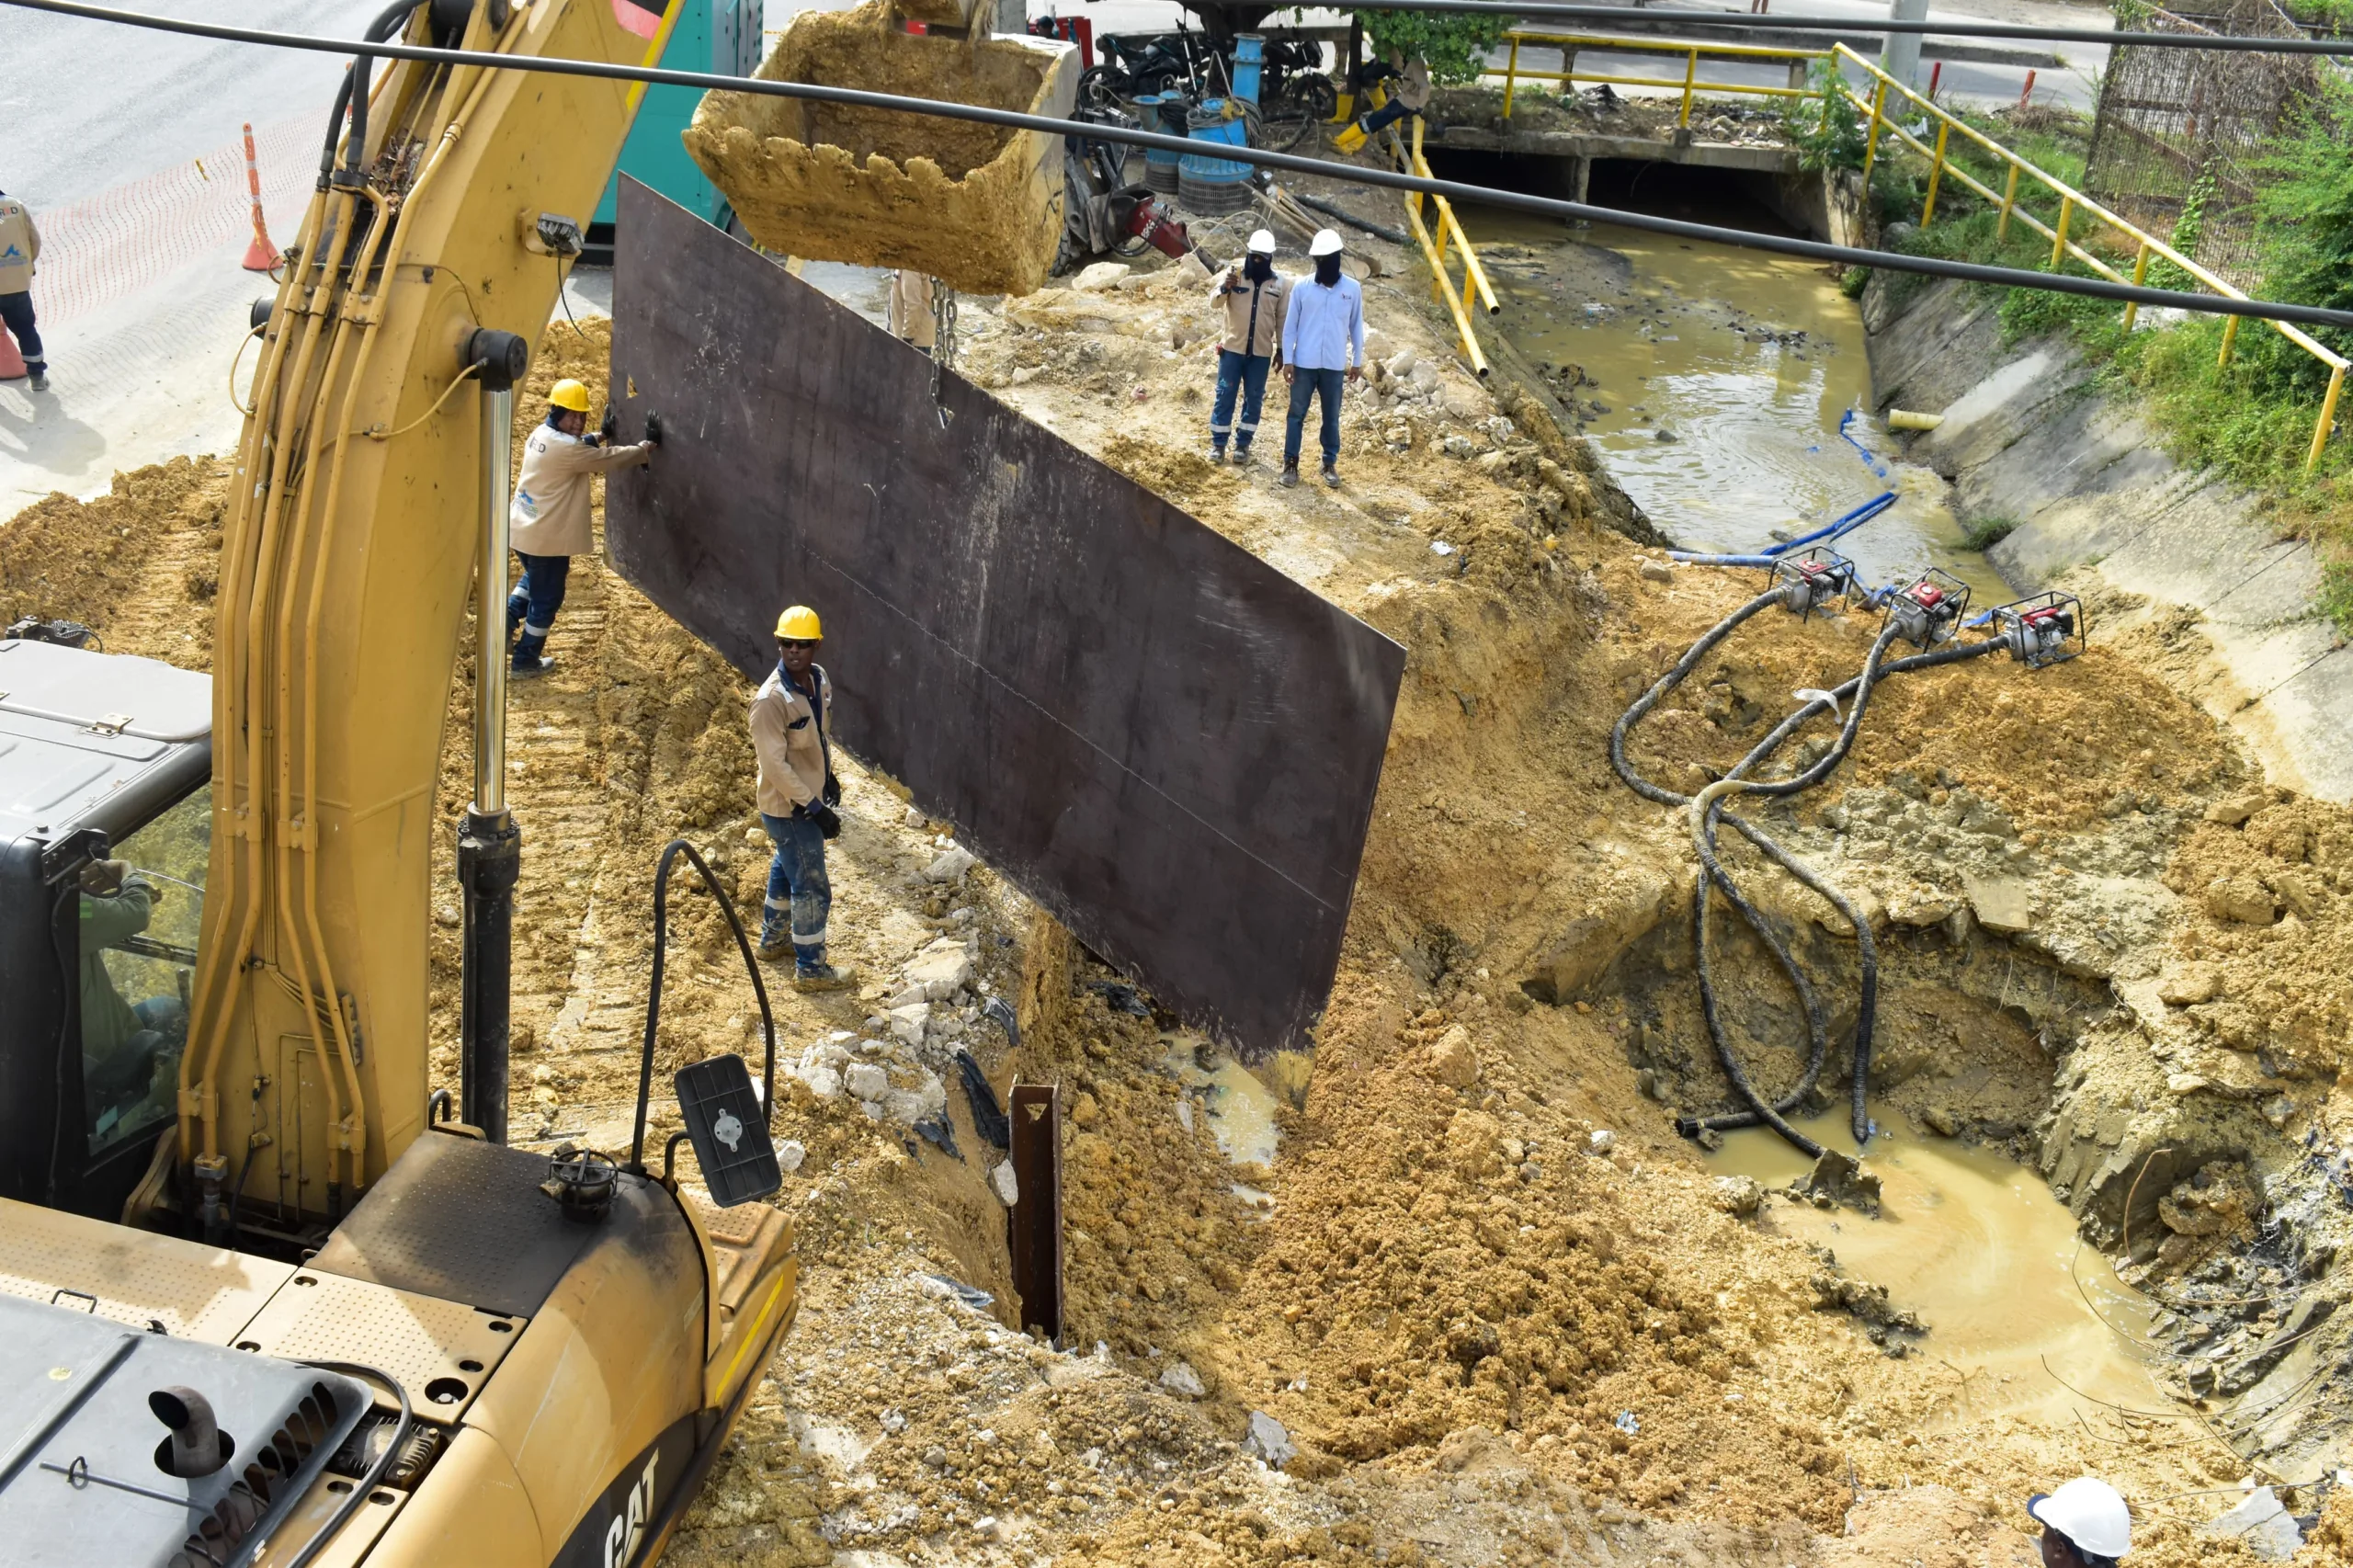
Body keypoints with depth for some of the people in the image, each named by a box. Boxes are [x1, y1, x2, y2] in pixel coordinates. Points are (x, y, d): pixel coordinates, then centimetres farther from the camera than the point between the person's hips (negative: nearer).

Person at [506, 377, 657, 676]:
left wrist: (601, 436, 21)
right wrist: (647, 447, -5)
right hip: (547, 537, -9)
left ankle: (506, 624, 23)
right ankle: (525, 660, 19)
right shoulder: (565, 448, -24)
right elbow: (612, 459, -18)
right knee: (546, 598, 8)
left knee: (534, 581, 33)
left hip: (522, 529, 9)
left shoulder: (541, 435, 4)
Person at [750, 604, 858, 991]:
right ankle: (811, 969, 16)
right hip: (788, 807, -9)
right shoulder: (771, 700, -29)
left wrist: (828, 775, 15)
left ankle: (773, 938, 47)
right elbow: (774, 765, -28)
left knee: (787, 869, 27)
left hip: (808, 797, 9)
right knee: (812, 888, 1)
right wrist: (815, 808, -27)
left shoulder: (819, 678, -4)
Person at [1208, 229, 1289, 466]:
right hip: (1232, 348, -1)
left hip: (1261, 352, 1)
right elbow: (1214, 301, -9)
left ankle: (1242, 444, 17)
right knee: (1225, 395, 3)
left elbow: (1282, 320, 6)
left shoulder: (1280, 283, 0)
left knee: (1253, 399, 6)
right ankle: (1218, 443, 12)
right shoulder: (1234, 272, -4)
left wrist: (1282, 349, 5)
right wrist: (1225, 288, -30)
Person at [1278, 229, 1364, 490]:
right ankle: (1291, 462, 12)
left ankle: (1330, 463, 18)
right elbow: (1290, 326, 0)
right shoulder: (1301, 286, -4)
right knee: (1297, 414, 5)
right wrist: (1287, 360, -4)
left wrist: (1357, 361, 8)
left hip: (1334, 365, 1)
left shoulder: (1352, 288, -1)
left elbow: (1356, 327, 7)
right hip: (1304, 363, -1)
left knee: (1332, 417, 8)